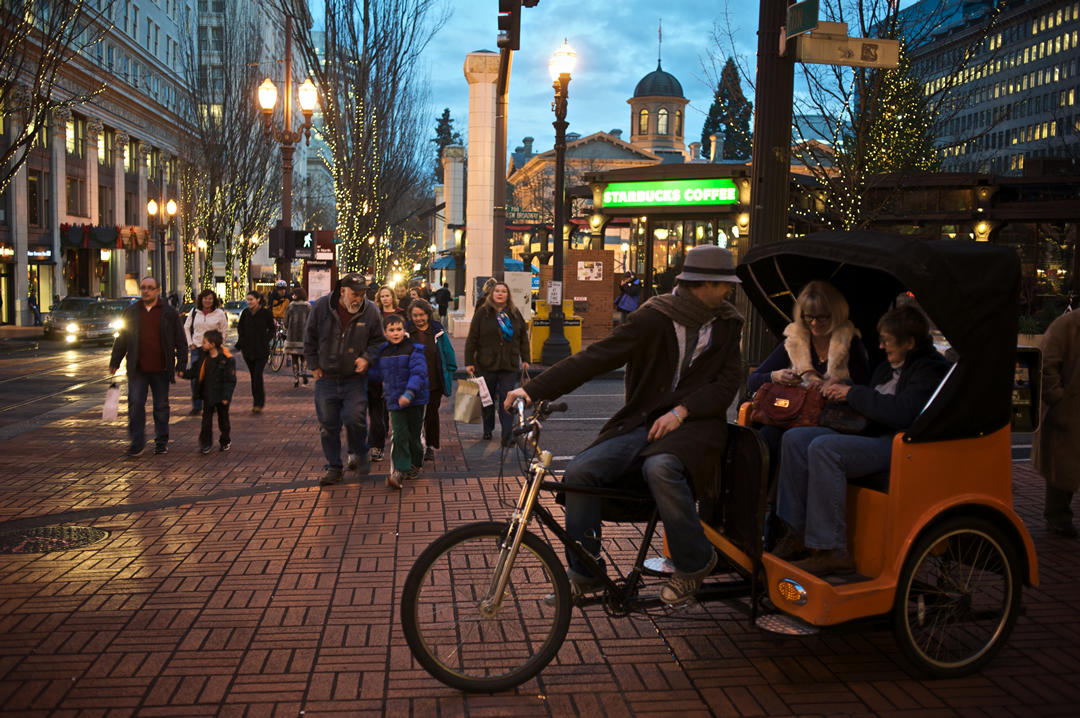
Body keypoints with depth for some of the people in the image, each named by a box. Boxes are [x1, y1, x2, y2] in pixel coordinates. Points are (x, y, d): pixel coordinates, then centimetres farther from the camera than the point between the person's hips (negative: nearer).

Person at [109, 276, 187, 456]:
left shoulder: (169, 313, 3)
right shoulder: (131, 312, 9)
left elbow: (180, 341, 4)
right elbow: (121, 339, 14)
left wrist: (182, 364, -2)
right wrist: (115, 362, 11)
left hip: (161, 369, -1)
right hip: (137, 369, 1)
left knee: (161, 406, 7)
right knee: (135, 403, -5)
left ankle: (161, 441, 19)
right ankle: (137, 442, 2)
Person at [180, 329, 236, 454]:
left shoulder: (226, 359, -17)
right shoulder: (203, 356, 2)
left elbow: (230, 380, -15)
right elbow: (195, 370, 13)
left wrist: (226, 396, -18)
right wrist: (184, 373, -3)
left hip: (220, 396, -5)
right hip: (207, 395, 5)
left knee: (223, 418, 11)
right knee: (206, 419, 4)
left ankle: (226, 441, 28)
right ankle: (206, 443, 11)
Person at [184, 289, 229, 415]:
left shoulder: (220, 313, 1)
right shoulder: (194, 312, 7)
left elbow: (225, 331, 8)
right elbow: (186, 328, 15)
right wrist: (190, 343, 5)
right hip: (196, 348, 2)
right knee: (195, 378, -2)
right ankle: (196, 406, 5)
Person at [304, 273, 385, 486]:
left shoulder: (370, 311, -6)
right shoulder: (322, 306, -5)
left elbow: (378, 340, 6)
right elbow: (310, 338, 6)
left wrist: (367, 358, -11)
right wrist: (314, 366, 3)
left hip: (355, 378, -1)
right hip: (326, 378, 1)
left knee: (355, 419, -13)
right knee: (328, 425, 4)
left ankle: (358, 454, 16)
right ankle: (334, 468, 17)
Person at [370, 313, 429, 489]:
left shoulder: (414, 349, -9)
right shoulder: (382, 351, 6)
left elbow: (418, 373, -19)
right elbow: (378, 373, 23)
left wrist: (409, 393, -29)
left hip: (415, 400, -2)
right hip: (394, 401, 2)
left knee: (413, 435, 10)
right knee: (399, 436, -9)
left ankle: (415, 464, 33)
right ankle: (399, 471, -10)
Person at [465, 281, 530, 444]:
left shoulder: (515, 314, 8)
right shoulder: (482, 313, 0)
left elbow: (524, 337, 13)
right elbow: (472, 339, -1)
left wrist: (525, 359, 8)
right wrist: (469, 362, -5)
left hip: (509, 365, 1)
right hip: (487, 364, -1)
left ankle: (507, 436, -3)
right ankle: (488, 429, 28)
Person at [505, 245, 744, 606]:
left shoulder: (726, 324, 8)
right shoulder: (653, 317, -2)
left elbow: (728, 382, 3)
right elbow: (596, 356, -9)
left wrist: (681, 410, -14)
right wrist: (534, 389, -19)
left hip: (693, 424, -1)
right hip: (639, 423, 1)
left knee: (660, 468, -35)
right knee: (580, 472, -21)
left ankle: (694, 563, -13)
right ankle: (583, 575, -4)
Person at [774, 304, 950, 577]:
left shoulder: (930, 370, -8)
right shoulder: (887, 368, 21)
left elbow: (902, 413, -22)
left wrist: (853, 393, -14)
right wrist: (840, 393, 9)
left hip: (899, 446, -10)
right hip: (872, 437, 10)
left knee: (823, 449, -31)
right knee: (794, 438, -6)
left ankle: (831, 550, -28)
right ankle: (798, 532, -6)